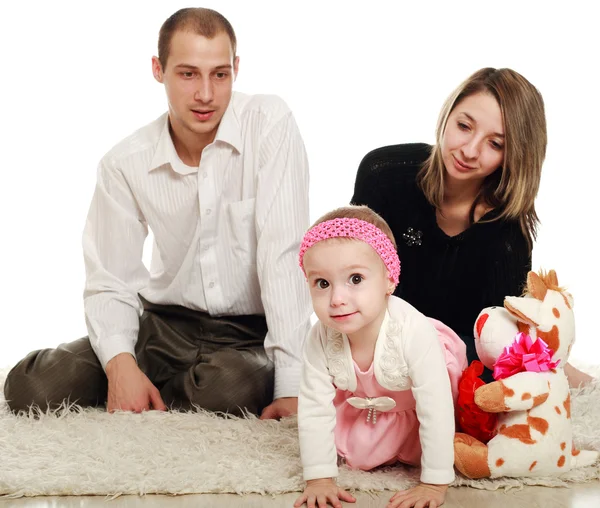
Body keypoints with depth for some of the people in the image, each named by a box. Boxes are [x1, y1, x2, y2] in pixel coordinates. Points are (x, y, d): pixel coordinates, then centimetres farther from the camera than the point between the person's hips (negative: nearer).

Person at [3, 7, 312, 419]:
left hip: (250, 334, -2)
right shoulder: (125, 164, -3)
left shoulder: (270, 125, -13)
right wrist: (120, 362, -24)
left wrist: (290, 386, -26)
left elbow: (283, 254, -20)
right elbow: (111, 282, -1)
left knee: (229, 386, -37)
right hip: (167, 326, 2)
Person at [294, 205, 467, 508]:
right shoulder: (321, 339, -33)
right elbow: (314, 409, -24)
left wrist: (435, 484, -38)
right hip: (365, 404, 3)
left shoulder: (413, 332, -45)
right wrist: (319, 478, -26)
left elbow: (436, 409, -40)